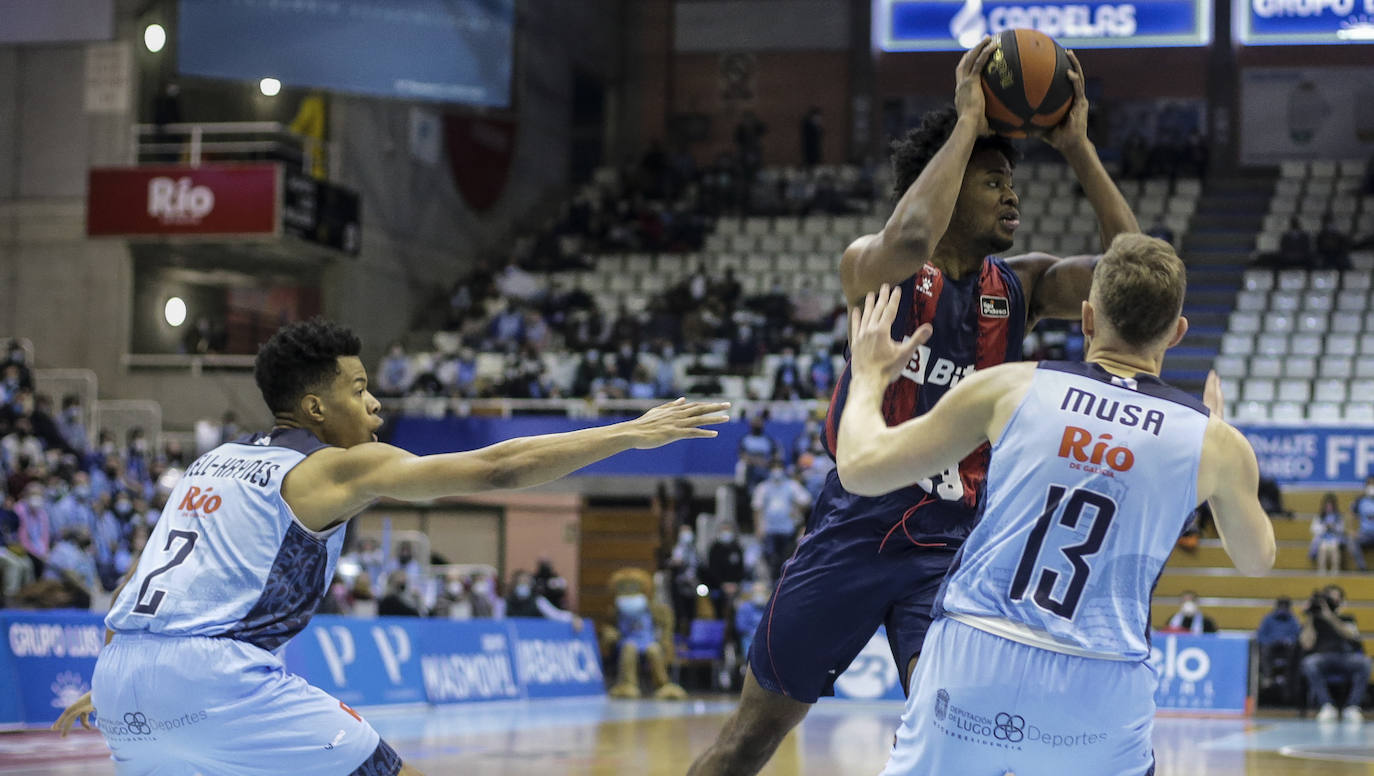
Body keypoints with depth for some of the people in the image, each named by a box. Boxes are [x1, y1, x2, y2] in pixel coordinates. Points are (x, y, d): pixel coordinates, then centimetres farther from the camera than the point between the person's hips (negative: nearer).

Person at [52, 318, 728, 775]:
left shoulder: (215, 462, 25)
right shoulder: (338, 468, 3)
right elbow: (497, 468, -1)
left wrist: (108, 689, 39)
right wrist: (632, 434, 2)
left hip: (120, 674, 8)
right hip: (211, 671, -8)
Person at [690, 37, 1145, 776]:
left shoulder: (1022, 285, 3)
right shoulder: (871, 265, -9)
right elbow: (907, 242, -33)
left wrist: (1078, 148, -14)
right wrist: (967, 123, -24)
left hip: (953, 547, 3)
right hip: (853, 532, -2)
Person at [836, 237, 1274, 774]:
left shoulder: (1009, 388, 1)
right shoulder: (1212, 441, 4)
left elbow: (861, 468, 6)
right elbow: (1255, 560, 24)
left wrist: (868, 376, 26)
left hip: (969, 658, 0)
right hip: (1098, 689, 0)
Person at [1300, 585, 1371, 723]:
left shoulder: (1347, 619, 26)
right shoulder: (1314, 621, 23)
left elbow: (1351, 634, 1)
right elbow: (1307, 645, 4)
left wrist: (1331, 618, -11)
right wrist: (1309, 618, 0)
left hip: (1348, 656, 1)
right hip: (1322, 657, -1)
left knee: (1363, 662, -34)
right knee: (1309, 663, -37)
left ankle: (1352, 707, -30)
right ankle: (1326, 706, -35)